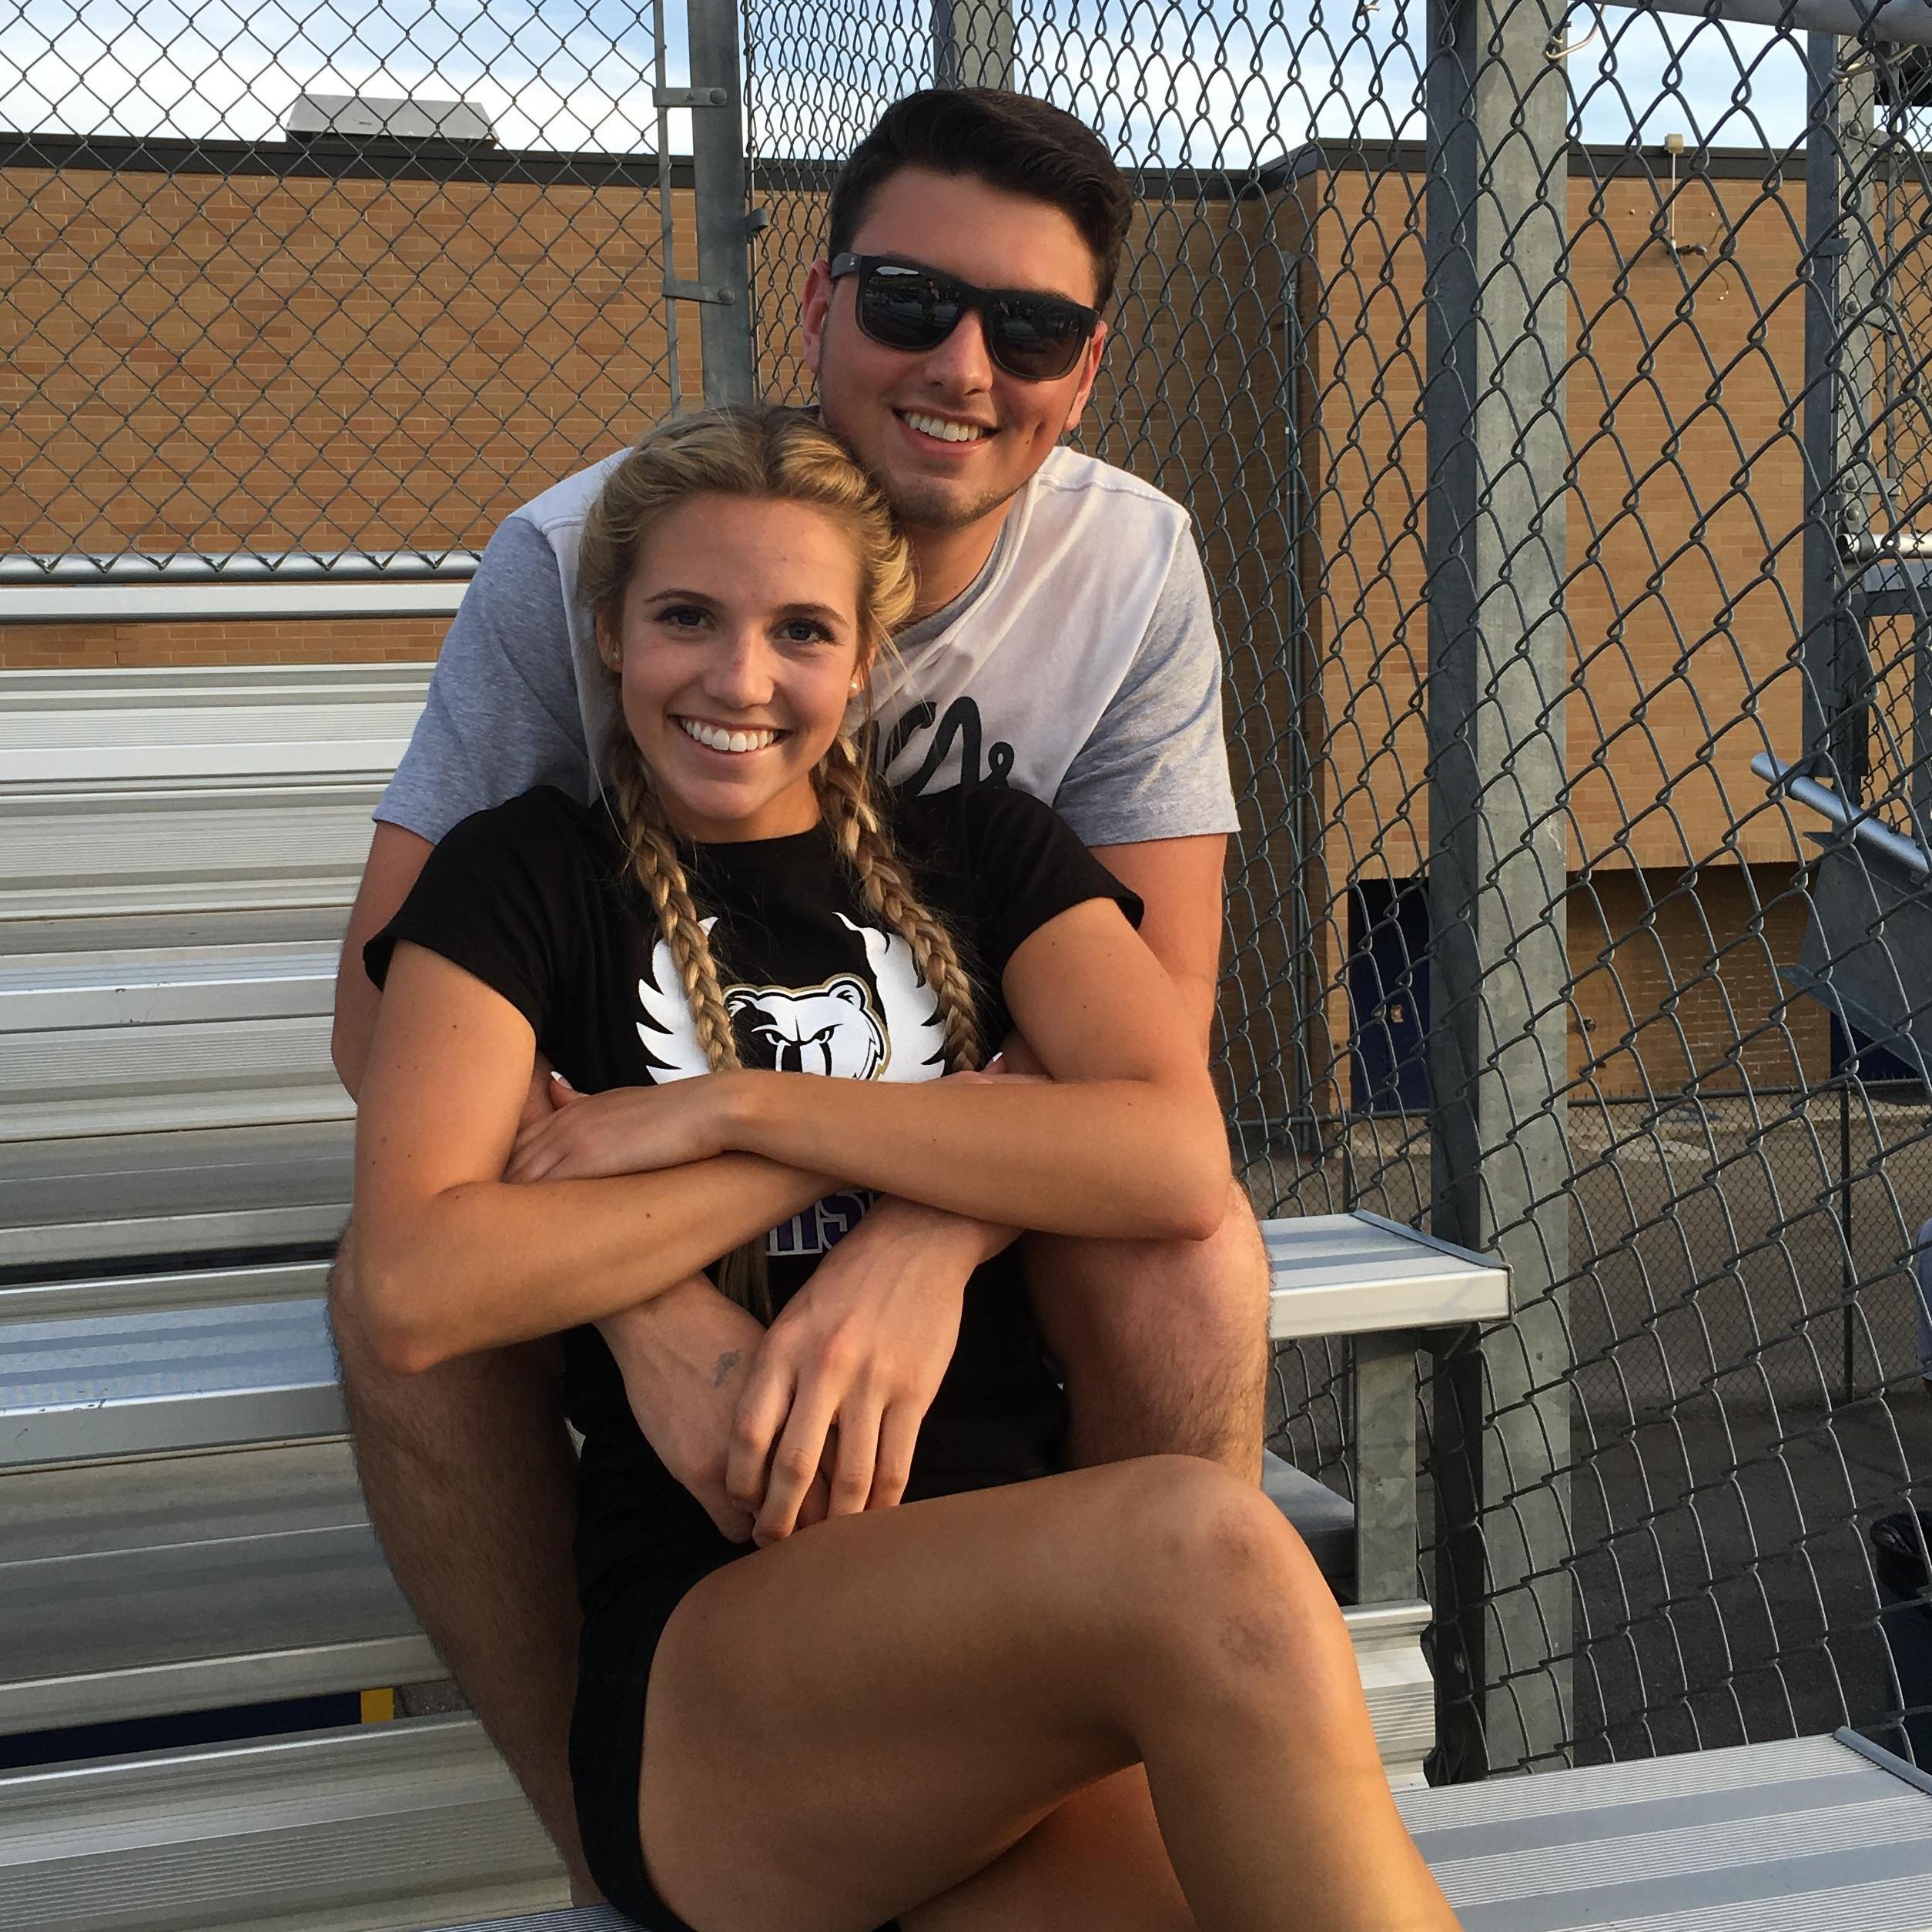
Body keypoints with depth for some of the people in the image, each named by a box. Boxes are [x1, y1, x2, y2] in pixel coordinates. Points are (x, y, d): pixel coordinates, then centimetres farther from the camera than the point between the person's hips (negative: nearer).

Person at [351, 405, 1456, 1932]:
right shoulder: (527, 881, 7)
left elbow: (1178, 1163, -4)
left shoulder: (983, 856, 15)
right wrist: (851, 1154, -4)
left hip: (1039, 1603, 3)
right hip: (706, 1656, -2)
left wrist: (732, 1110, -7)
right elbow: (419, 1292, -9)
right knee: (1209, 1550, -32)